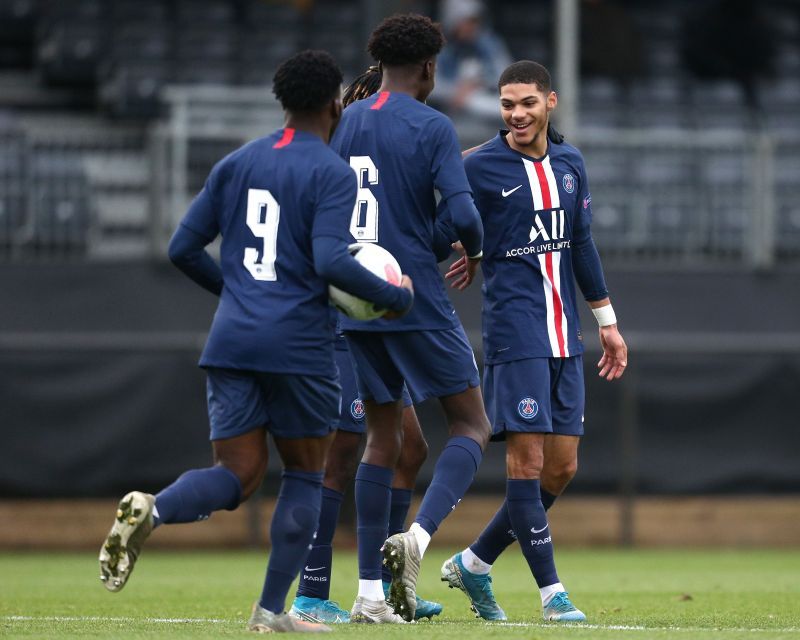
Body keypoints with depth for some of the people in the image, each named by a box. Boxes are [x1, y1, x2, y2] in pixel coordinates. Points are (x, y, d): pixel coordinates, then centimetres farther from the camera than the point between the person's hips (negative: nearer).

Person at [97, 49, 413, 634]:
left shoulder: (236, 164, 12)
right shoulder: (333, 173, -6)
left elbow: (183, 249, 13)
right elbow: (332, 262, -19)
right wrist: (395, 296, -3)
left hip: (232, 340, 5)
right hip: (299, 345, -5)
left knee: (237, 477, 4)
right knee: (305, 475, 11)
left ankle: (149, 511, -26)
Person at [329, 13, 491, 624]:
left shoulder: (345, 124, 10)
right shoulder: (432, 127, -9)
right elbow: (462, 212, -18)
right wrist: (475, 250, 4)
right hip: (418, 302, -6)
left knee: (383, 438, 13)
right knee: (472, 425, 6)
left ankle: (369, 592, 6)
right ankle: (418, 535, -20)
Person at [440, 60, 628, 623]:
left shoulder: (570, 163, 12)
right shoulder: (480, 167, -5)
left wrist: (608, 321, 20)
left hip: (565, 334, 6)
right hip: (515, 329, -6)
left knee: (562, 468, 5)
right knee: (527, 461, -11)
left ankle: (474, 564, 18)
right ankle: (551, 592, -7)